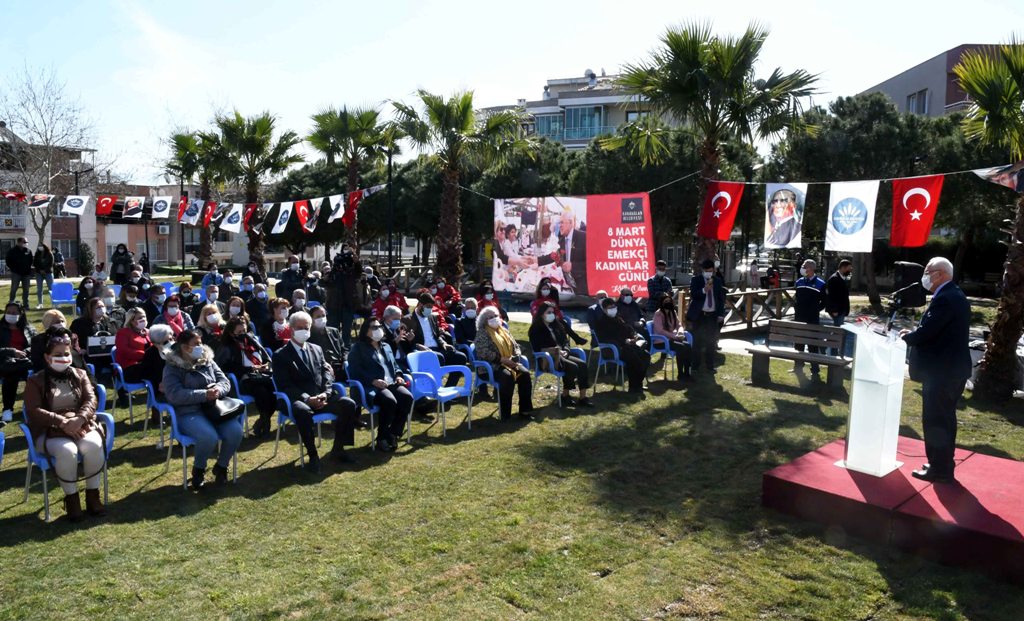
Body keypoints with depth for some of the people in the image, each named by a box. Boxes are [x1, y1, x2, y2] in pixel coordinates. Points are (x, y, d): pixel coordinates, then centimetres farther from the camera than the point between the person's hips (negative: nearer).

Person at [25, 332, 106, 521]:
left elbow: (91, 400, 2)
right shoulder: (36, 381, 5)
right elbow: (33, 411, -7)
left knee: (94, 445, -31)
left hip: (81, 426, 2)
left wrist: (79, 419, -19)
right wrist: (62, 422, -21)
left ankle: (93, 496, -17)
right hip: (49, 431, -2)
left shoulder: (80, 375, 13)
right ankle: (71, 498, -16)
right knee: (67, 451, -35)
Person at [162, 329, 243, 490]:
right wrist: (204, 394, -22)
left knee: (235, 431, -22)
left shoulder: (208, 360, 14)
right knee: (209, 436, -33)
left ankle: (221, 466, 5)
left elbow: (224, 381, 11)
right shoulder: (172, 367, -2)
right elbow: (175, 395, -16)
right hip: (188, 413, -5)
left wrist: (218, 389, -14)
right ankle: (198, 470, -2)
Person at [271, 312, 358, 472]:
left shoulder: (316, 349, 19)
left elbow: (326, 374, 12)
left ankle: (338, 448, -3)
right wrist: (307, 398, -21)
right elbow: (284, 385, -7)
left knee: (349, 404, -19)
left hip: (322, 396, 5)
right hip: (299, 400, -5)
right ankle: (313, 456, -22)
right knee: (303, 411, -39)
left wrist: (326, 393, -9)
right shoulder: (280, 355, 3)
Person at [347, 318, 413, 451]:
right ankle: (382, 438, -19)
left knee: (407, 397, -25)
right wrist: (374, 381, -18)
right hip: (372, 387, -6)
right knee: (390, 401, -35)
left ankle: (393, 434, -16)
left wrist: (398, 375, 6)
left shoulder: (386, 346, 28)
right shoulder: (358, 348, 7)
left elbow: (394, 365, 30)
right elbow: (356, 370, -4)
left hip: (391, 383, 6)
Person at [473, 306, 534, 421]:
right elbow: (484, 353, -15)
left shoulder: (504, 331, 20)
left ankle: (525, 410, -16)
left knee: (525, 373, -21)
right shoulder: (482, 333, -1)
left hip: (510, 363, 6)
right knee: (507, 376, -36)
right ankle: (505, 414, -29)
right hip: (492, 365, -6)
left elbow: (516, 346, 18)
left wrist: (515, 357, -4)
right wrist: (502, 359, -19)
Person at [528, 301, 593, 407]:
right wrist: (554, 351, -18)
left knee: (583, 364, -16)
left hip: (561, 355, 7)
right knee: (573, 367, -28)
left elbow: (565, 340, 20)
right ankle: (565, 396, -11)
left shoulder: (555, 325, 18)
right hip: (547, 358, -7)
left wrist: (565, 351, -2)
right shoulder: (536, 329, -3)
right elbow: (538, 348, -12)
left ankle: (583, 397, -18)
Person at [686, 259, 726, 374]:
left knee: (711, 341, 6)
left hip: (713, 315, 2)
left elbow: (721, 298, 9)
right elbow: (693, 295, -13)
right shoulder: (695, 279, -1)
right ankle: (695, 365, 10)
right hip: (699, 314, -2)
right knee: (697, 341, 3)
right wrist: (704, 290, -29)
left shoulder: (717, 280, 7)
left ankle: (710, 365, 14)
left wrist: (721, 314, 3)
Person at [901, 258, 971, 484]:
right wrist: (914, 333, 6)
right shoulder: (954, 295, 13)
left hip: (941, 371, -11)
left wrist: (907, 337, -6)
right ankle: (943, 465, 29)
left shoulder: (945, 299, -20)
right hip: (952, 368, 11)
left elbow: (927, 331, -24)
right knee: (944, 418, 18)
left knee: (935, 420, -1)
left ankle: (939, 469, 7)